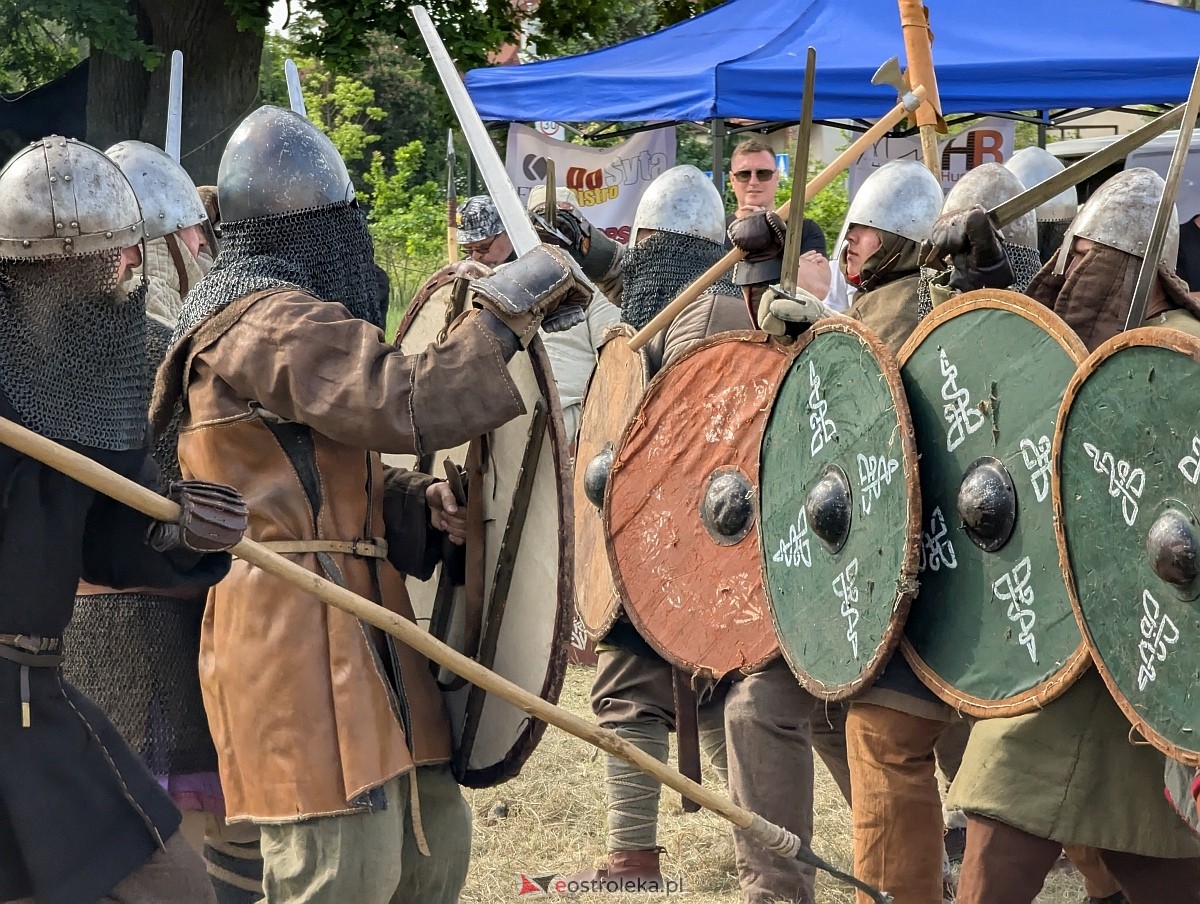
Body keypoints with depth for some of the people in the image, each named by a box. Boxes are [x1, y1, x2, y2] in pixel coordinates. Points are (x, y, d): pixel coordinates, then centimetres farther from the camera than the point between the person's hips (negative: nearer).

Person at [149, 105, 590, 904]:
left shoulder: (273, 319, 22)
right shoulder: (273, 325, -12)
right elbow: (410, 405, -23)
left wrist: (422, 505, 4)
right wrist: (510, 307, -13)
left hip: (351, 626, 11)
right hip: (300, 630, -11)